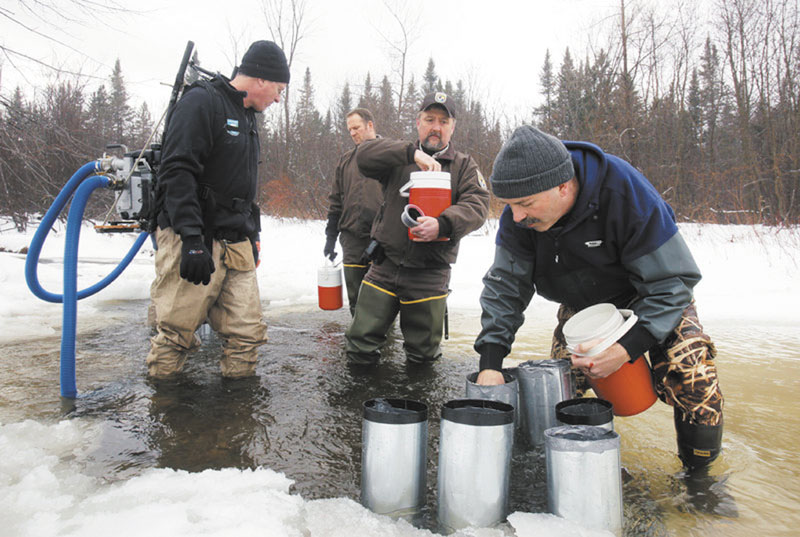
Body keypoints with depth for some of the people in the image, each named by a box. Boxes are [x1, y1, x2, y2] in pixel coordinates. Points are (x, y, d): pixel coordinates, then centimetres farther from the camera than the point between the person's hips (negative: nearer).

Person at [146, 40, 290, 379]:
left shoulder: (247, 117, 22)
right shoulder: (203, 101, -7)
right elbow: (177, 172, -18)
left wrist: (252, 235, 24)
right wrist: (192, 240, -25)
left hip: (236, 247, 8)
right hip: (194, 244, -8)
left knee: (248, 332, 2)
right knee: (175, 335, -2)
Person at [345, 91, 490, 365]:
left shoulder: (464, 165, 8)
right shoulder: (399, 159, 8)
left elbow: (478, 204, -9)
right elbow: (364, 155, -11)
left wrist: (443, 224, -28)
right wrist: (413, 152, -24)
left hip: (429, 276, 0)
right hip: (385, 268, 0)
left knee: (423, 357, 10)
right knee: (360, 352, 4)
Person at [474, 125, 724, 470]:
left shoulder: (627, 193, -33)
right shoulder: (519, 215, -20)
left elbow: (670, 282, -27)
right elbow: (504, 286, -15)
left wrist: (628, 348, -39)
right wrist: (490, 362, -27)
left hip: (653, 298, -3)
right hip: (582, 306, 4)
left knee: (688, 374, -23)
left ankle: (701, 472, 4)